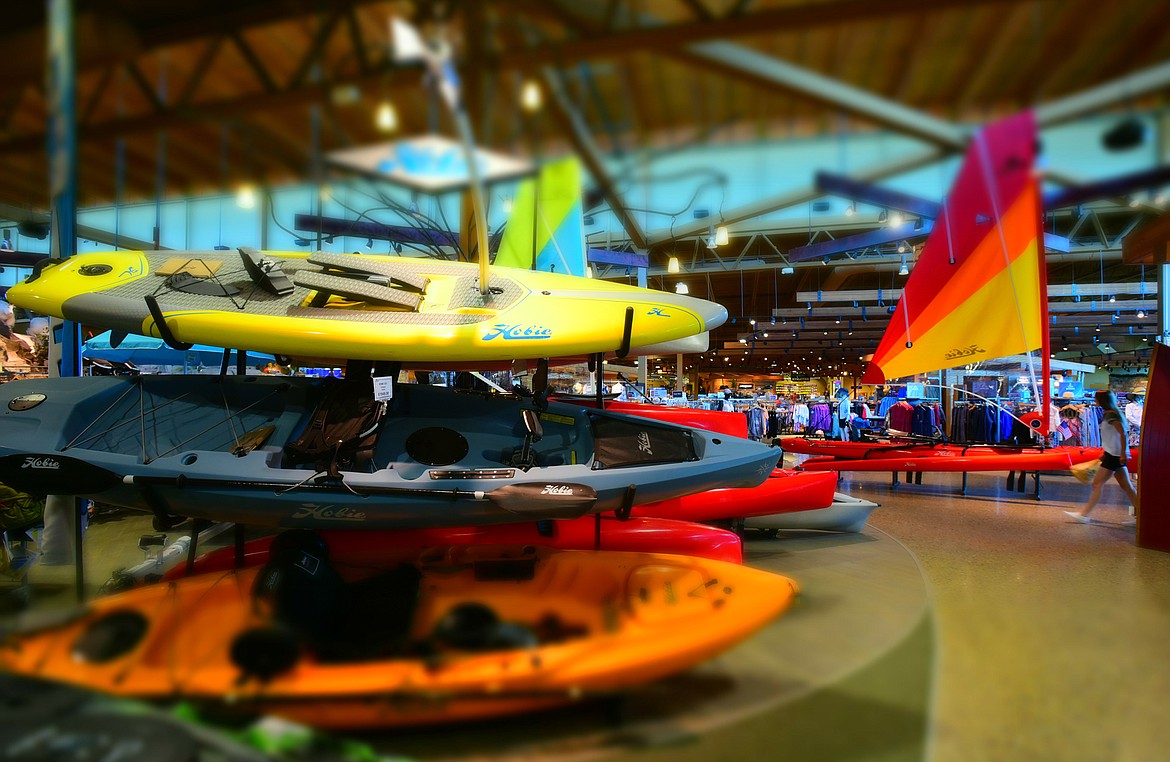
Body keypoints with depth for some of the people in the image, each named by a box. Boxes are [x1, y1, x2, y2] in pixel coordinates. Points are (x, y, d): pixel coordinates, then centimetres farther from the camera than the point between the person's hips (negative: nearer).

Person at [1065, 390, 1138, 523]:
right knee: (1126, 486, 11)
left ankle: (1084, 515, -6)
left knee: (1097, 483, -8)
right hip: (1115, 455, 10)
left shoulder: (1111, 415, -14)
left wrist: (1123, 454, -24)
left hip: (1115, 456, -10)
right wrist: (1105, 454, 23)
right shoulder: (1111, 414, 16)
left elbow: (1122, 433, -22)